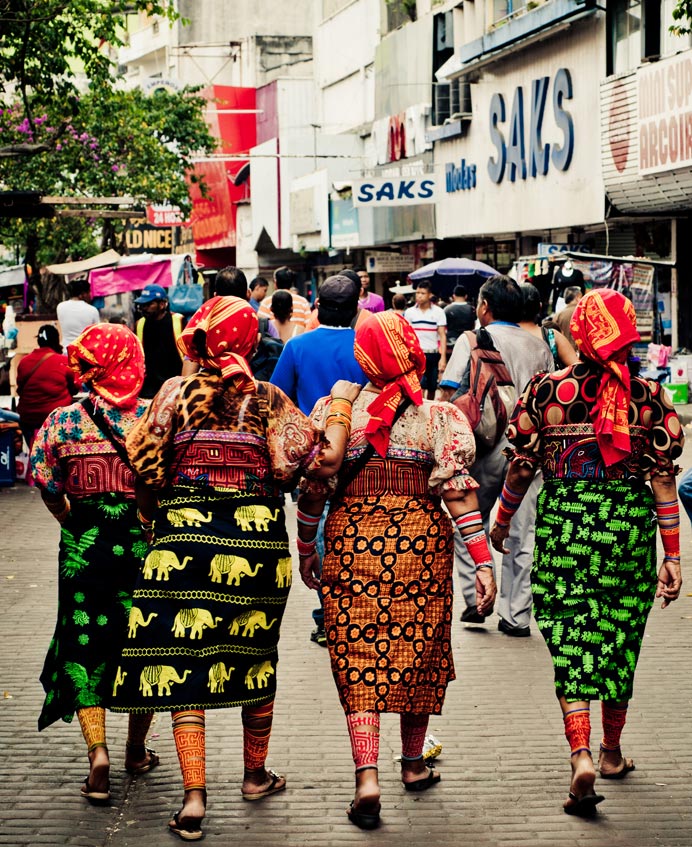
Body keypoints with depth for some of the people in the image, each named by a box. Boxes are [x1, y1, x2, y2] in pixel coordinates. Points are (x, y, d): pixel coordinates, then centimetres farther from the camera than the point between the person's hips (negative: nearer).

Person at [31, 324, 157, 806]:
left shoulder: (63, 420, -5)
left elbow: (48, 487, 0)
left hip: (85, 546, 0)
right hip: (148, 544, 0)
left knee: (83, 645, 9)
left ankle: (98, 749, -8)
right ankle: (137, 751, 27)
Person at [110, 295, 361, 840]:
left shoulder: (176, 392, 1)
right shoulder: (269, 400, 0)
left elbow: (143, 467, -1)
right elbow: (326, 461, -10)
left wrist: (150, 520, 15)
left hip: (183, 542, -1)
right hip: (258, 544, 1)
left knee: (185, 659, 0)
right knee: (254, 656, 18)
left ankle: (194, 796, -9)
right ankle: (256, 774, 33)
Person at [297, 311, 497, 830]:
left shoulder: (335, 411, 1)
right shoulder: (437, 416, -3)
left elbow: (313, 487, 3)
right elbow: (457, 489, -9)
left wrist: (306, 548, 16)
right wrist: (483, 561, -8)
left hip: (352, 544, 0)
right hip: (421, 547, 0)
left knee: (358, 659, 1)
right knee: (418, 651, 16)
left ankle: (367, 775, -12)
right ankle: (413, 764, 30)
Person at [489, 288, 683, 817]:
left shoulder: (548, 391, -5)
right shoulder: (650, 398, -3)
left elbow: (521, 468, 2)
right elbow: (664, 480, -4)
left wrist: (501, 523, 18)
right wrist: (673, 556, 1)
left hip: (563, 521, -1)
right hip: (629, 525, 1)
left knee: (570, 640, 1)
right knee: (619, 639, 15)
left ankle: (581, 754, -15)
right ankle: (612, 752, 30)